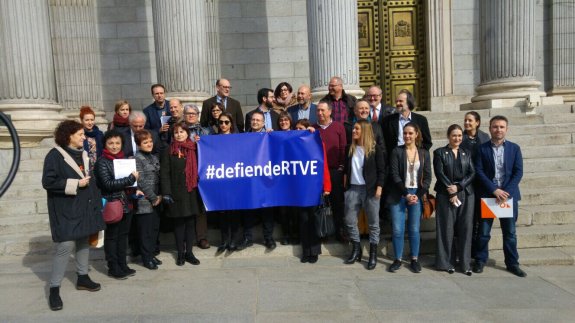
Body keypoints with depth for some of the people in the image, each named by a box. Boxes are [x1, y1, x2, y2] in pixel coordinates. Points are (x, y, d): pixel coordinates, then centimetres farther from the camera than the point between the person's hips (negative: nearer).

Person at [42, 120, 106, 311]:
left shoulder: (83, 154, 12)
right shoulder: (55, 155, -10)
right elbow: (48, 182, -17)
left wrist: (96, 203, 12)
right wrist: (75, 184, -19)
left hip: (84, 207, 7)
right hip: (65, 209, -7)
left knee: (84, 241, 14)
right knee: (65, 246, -9)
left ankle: (82, 278, 27)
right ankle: (54, 288, 3)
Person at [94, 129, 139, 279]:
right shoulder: (102, 162, -9)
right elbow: (108, 184, -20)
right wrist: (131, 179, -19)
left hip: (126, 203, 6)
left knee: (123, 235, 14)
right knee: (111, 236, 6)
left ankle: (122, 265, 25)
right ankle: (113, 268, 17)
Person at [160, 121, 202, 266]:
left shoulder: (194, 149, 8)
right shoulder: (169, 151, 0)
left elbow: (199, 168, 11)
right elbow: (164, 173, -5)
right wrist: (166, 192, -12)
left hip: (192, 192, 2)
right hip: (177, 193, -2)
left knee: (191, 222, 7)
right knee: (179, 223, 5)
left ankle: (189, 252, 18)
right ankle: (180, 253, 16)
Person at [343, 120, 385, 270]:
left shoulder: (375, 148, -4)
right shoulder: (350, 149, 8)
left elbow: (381, 170, -4)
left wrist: (379, 187, -11)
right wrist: (345, 185, 8)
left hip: (370, 190, -4)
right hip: (353, 189, 4)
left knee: (373, 223, 5)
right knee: (350, 221, 7)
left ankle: (373, 254, 17)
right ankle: (356, 249, 26)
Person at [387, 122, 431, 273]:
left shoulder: (424, 153, 7)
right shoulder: (397, 151, 0)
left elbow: (427, 177, 4)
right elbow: (394, 175, -6)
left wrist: (418, 195, -7)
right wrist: (406, 194, -12)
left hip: (416, 194, 1)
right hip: (398, 194, -1)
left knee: (414, 229, 5)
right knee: (397, 229, 0)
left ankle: (414, 259, 18)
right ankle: (398, 260, 12)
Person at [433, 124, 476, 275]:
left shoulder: (467, 153, 14)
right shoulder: (440, 152, 5)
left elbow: (472, 173, 4)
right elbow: (440, 173, -4)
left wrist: (458, 186, -11)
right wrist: (451, 192, -12)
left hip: (466, 193, 3)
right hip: (446, 194, -2)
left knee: (466, 228, 1)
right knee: (447, 228, -1)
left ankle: (465, 263, 8)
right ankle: (447, 262, 8)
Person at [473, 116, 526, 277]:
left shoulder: (514, 148, 6)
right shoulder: (482, 148, 1)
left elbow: (518, 172, -1)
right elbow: (479, 171, -5)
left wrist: (506, 191, -12)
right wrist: (494, 190, -15)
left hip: (509, 195, 1)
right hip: (487, 194, -1)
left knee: (510, 232, 9)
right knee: (483, 231, 4)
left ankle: (512, 263, 20)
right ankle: (480, 260, 18)